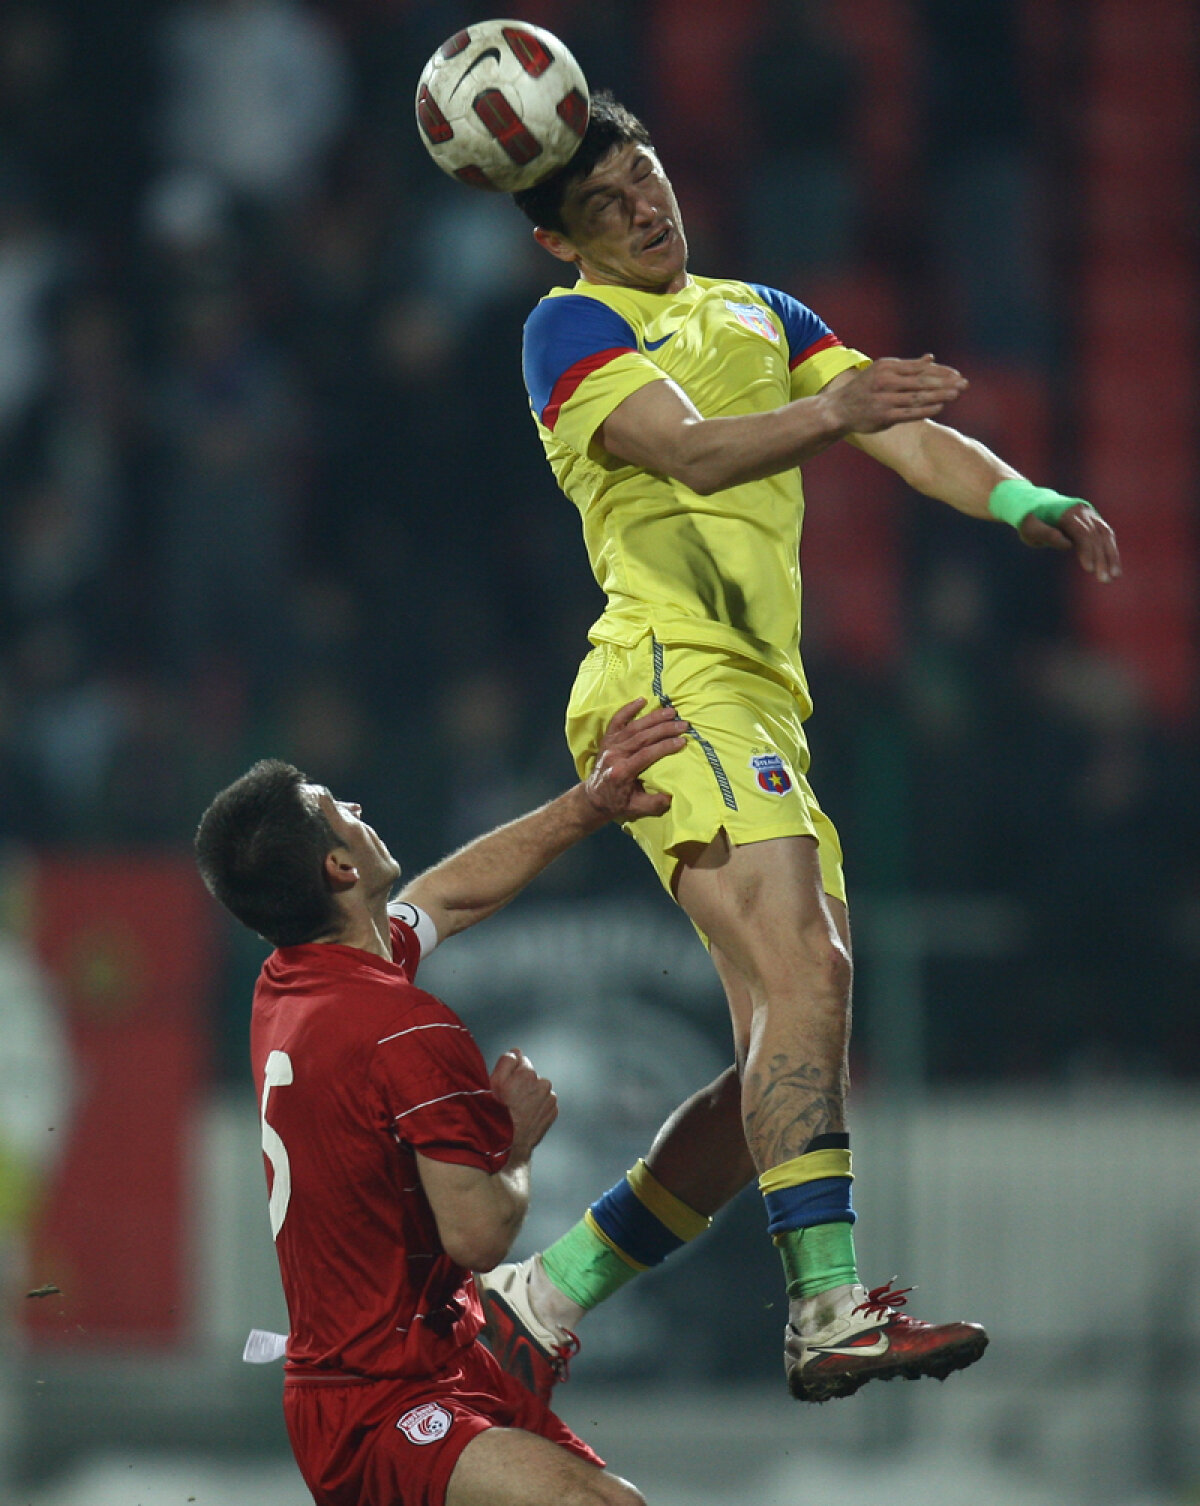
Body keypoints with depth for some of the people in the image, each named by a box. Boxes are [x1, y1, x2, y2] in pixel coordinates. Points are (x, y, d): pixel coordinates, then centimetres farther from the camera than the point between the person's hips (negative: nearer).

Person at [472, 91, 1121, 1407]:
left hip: (764, 706, 8)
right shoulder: (572, 327, 2)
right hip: (672, 680, -8)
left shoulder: (761, 314, 26)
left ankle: (536, 1303, 7)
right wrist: (831, 412, -35)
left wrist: (1025, 505, -5)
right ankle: (830, 1311, -32)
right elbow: (688, 450, -17)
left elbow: (904, 436, 15)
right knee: (803, 977, -25)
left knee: (789, 1069, 2)